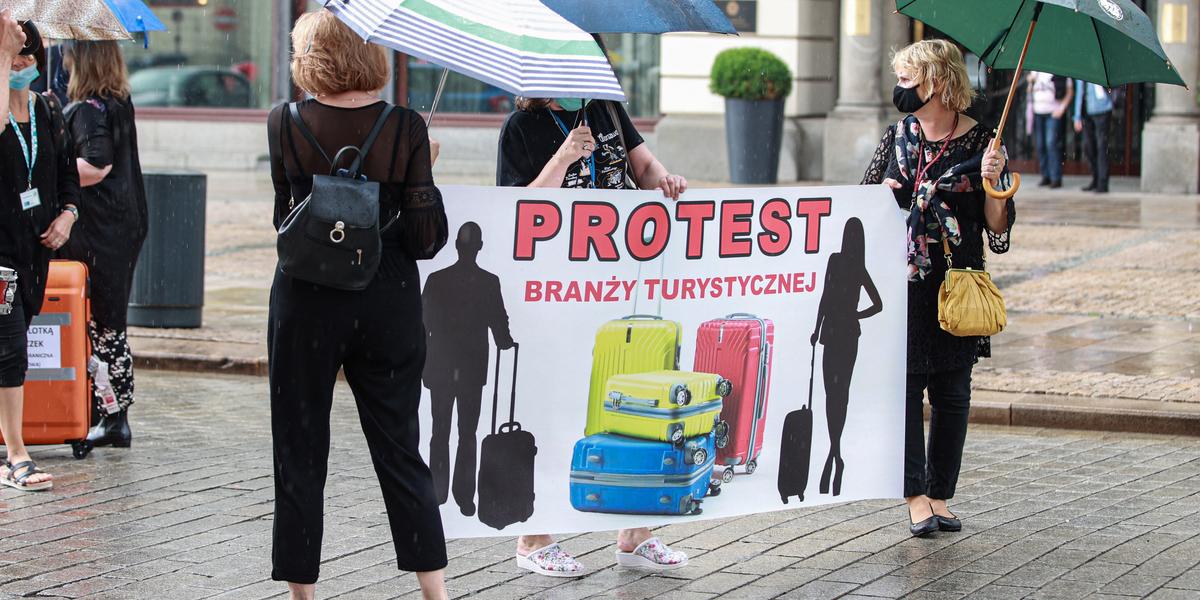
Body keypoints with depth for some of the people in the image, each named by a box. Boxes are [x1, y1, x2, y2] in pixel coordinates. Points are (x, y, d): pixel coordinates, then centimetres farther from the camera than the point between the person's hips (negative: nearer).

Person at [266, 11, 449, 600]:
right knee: (400, 449, 10)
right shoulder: (405, 127, -7)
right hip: (389, 302, 1)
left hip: (306, 302, -1)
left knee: (299, 452, 9)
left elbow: (285, 214, 5)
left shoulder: (285, 124, -7)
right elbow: (426, 236, -9)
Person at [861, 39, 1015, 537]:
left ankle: (940, 496, 14)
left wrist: (992, 184, -18)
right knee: (904, 384, -4)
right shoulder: (897, 137, 7)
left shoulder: (981, 142, -1)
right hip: (901, 283, 1)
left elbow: (998, 227, -1)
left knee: (952, 393, 4)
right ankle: (915, 496, 0)